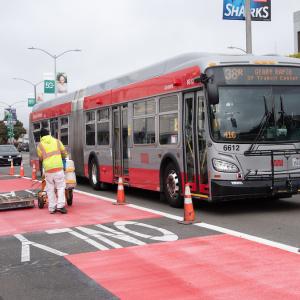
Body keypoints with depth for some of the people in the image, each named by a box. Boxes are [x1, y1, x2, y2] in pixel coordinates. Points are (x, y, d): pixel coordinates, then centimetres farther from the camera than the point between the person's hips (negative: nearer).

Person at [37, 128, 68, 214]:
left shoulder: (40, 145, 5)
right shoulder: (56, 141, 8)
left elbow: (40, 158, 14)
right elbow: (64, 153, 15)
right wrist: (63, 158, 36)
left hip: (48, 169, 1)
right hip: (58, 168, -1)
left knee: (50, 189, 9)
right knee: (61, 187, 7)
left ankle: (52, 208, 10)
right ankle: (60, 205, -4)